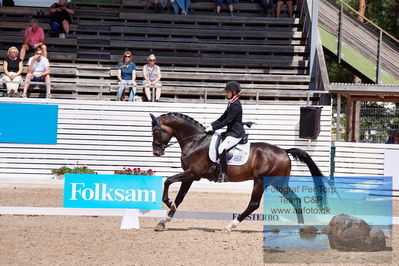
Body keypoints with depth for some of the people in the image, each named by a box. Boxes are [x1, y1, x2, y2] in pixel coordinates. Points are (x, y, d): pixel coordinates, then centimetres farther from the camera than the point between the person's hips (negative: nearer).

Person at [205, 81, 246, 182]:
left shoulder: (236, 105, -16)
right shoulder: (231, 104, 15)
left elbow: (227, 121, -20)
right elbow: (223, 118, 19)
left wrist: (213, 128, -16)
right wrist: (211, 125, 9)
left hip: (236, 134, -11)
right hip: (231, 132, 11)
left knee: (222, 148, -28)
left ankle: (224, 174, -26)